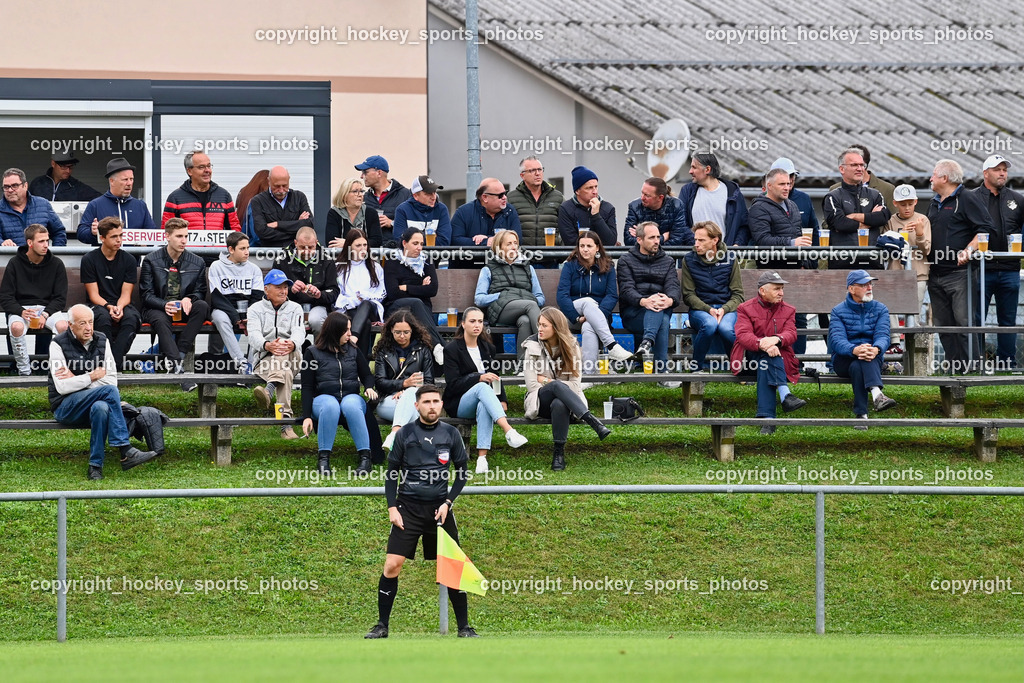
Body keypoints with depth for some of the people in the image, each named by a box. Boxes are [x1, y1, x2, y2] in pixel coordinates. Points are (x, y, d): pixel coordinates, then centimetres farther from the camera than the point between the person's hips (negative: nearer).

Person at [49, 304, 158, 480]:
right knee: (109, 391, -31)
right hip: (65, 408, -4)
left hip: (94, 402, 4)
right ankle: (125, 451, -36)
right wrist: (93, 376, -8)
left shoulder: (101, 341, 8)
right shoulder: (58, 345, -5)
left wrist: (77, 381, -8)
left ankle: (96, 466, -33)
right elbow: (62, 387, -14)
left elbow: (112, 379, 2)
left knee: (100, 407, -37)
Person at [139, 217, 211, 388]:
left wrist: (189, 299, -15)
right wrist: (164, 305, -23)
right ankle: (178, 368, -52)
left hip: (184, 309, 3)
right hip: (157, 308, -3)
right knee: (161, 320, -38)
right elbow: (147, 295, -2)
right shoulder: (151, 260, 2)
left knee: (202, 306, -30)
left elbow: (200, 292, 10)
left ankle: (178, 354, -32)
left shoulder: (197, 263, 8)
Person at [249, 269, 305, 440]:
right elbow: (254, 334, -6)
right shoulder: (256, 309, 15)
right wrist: (267, 345, -32)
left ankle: (269, 390, -67)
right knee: (285, 372, -37)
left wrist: (292, 344, -30)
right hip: (263, 358, -1)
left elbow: (299, 332, -2)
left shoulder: (295, 308, 19)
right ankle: (286, 422, -62)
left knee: (284, 353, -39)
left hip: (291, 356, 1)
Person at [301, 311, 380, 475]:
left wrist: (369, 388, -7)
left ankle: (365, 457, -38)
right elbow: (307, 387, 2)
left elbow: (367, 375, 18)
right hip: (323, 398, -2)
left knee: (351, 406, -37)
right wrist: (307, 417, -9)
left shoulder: (353, 351, 14)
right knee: (330, 406, -39)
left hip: (351, 396, 2)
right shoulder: (312, 353, 5)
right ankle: (323, 459, -37)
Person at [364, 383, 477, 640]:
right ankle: (382, 625, 0)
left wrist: (448, 502, -1)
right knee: (392, 565, -10)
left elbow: (463, 471, 10)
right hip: (408, 506, -1)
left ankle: (464, 627, 10)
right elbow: (391, 472, 6)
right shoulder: (405, 434, 1)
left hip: (439, 508, 1)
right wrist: (392, 507, -3)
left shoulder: (451, 434, 4)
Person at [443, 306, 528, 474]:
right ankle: (509, 432, -57)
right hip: (458, 405, -3)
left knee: (484, 406, -37)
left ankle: (482, 458, -50)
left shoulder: (487, 347, 17)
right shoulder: (452, 349, 1)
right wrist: (480, 378, -20)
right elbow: (453, 384, -8)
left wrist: (502, 401, 5)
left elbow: (496, 378, 22)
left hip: (483, 400, 3)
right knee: (482, 387, -36)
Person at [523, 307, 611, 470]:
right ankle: (592, 421, -48)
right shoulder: (533, 346, 0)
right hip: (540, 403, -1)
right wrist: (554, 384, -11)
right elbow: (532, 385, -7)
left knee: (559, 404, -40)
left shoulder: (572, 347, 2)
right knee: (556, 386, -37)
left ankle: (559, 453, -35)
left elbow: (575, 385, -4)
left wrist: (546, 380, -6)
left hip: (565, 401, 1)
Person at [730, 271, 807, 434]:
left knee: (766, 365, -34)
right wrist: (762, 344, -34)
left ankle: (767, 417, -46)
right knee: (768, 355, -35)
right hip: (749, 358, -2)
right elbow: (743, 335, -13)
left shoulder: (788, 310, 16)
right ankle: (785, 395, -52)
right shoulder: (746, 309, 6)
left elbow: (791, 334, -3)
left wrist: (776, 339, -28)